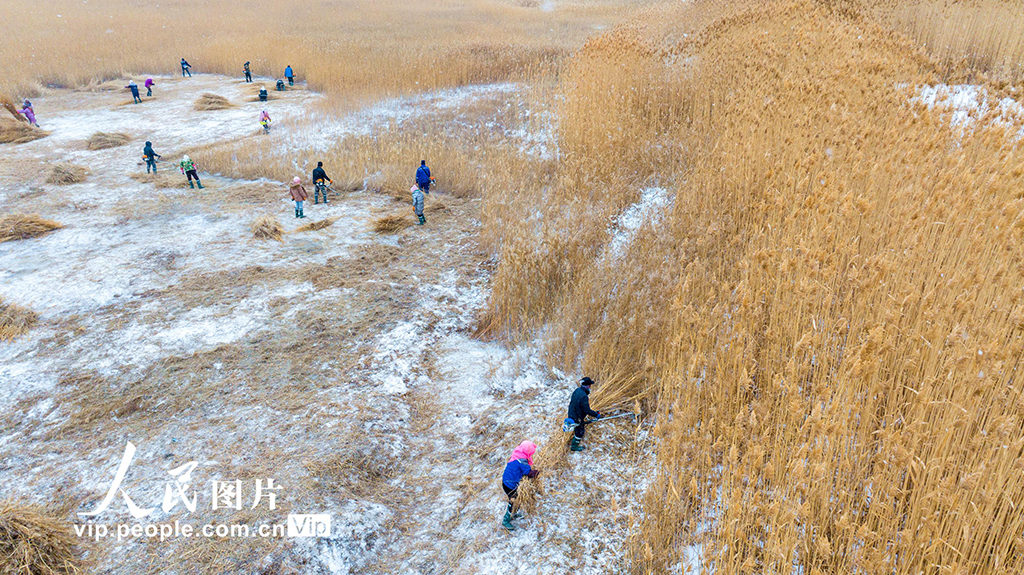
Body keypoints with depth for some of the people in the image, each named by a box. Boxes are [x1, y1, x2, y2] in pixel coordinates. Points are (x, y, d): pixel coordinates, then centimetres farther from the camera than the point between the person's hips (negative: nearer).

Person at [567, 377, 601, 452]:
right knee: (579, 431, 13)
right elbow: (587, 410, -30)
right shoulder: (583, 396, -33)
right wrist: (596, 415, -17)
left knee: (580, 429, 29)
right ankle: (574, 447, 31)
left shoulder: (577, 390, -3)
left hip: (572, 414, 9)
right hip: (577, 418, -9)